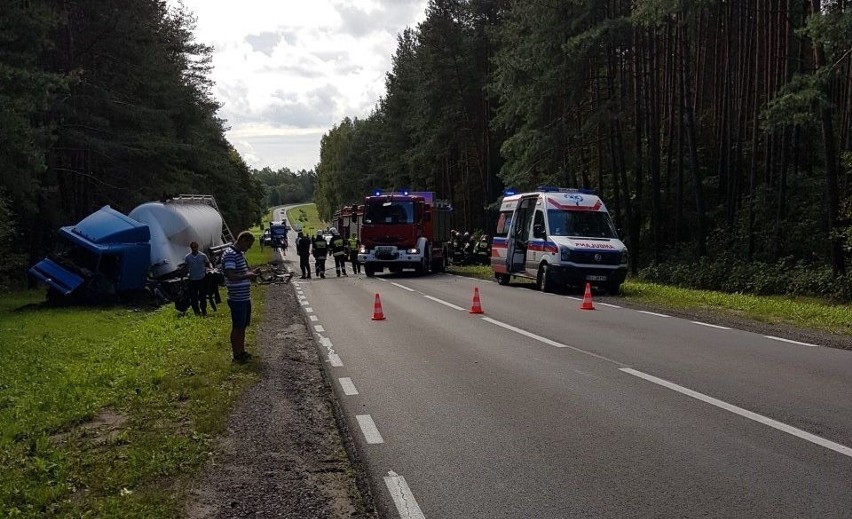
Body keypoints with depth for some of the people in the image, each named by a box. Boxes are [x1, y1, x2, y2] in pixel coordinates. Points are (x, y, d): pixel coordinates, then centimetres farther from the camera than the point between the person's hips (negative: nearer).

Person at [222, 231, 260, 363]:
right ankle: (236, 355, 10)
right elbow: (231, 275, -26)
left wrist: (251, 272, 9)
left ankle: (242, 351, 28)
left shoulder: (240, 253, 14)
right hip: (237, 299, -10)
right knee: (237, 327, 1)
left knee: (243, 326, 17)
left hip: (245, 297, 10)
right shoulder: (230, 254, -17)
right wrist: (247, 276, -22)